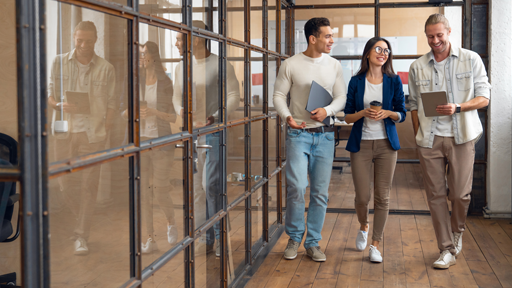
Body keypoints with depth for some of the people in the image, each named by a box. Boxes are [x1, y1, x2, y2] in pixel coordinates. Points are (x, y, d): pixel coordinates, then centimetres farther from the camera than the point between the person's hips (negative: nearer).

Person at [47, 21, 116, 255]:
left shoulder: (106, 69, 3)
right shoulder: (59, 63, 6)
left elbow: (111, 104, 5)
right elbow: (49, 94, 8)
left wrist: (105, 130, -6)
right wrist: (60, 105, -13)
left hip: (92, 132, -2)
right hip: (64, 130, 2)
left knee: (88, 185, -3)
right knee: (66, 182, 8)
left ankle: (82, 236, 3)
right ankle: (82, 217, 35)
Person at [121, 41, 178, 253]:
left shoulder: (166, 83, -1)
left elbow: (174, 117, -2)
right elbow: (123, 114, 12)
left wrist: (153, 112, -16)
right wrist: (130, 112, -11)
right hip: (140, 140, 3)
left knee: (160, 192, -3)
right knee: (143, 192, 1)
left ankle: (171, 222, 28)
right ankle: (151, 239, 10)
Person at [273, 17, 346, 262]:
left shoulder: (334, 65, 8)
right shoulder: (290, 65, -1)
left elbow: (342, 97, 8)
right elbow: (279, 95, 1)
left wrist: (328, 110, -13)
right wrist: (287, 117, -17)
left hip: (325, 134, 3)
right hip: (298, 133, -3)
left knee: (320, 192, 4)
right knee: (296, 187, -12)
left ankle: (313, 242, 16)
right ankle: (294, 237, 10)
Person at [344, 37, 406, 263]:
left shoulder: (394, 81, 3)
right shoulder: (356, 82, 2)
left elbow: (402, 114, 6)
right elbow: (347, 117, 4)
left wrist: (387, 113, -14)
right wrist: (363, 113, -15)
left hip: (386, 143, 1)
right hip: (361, 143, 0)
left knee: (382, 197, 0)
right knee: (362, 196, 0)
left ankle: (376, 244, 13)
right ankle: (363, 226, 33)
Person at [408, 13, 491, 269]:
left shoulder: (471, 60, 3)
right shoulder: (417, 67, 9)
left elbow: (483, 97, 1)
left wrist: (457, 108, -16)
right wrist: (418, 137, 6)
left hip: (461, 137, -2)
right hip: (429, 139, 2)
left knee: (460, 194, -1)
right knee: (436, 195, 1)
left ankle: (457, 232, 30)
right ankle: (447, 249, 11)